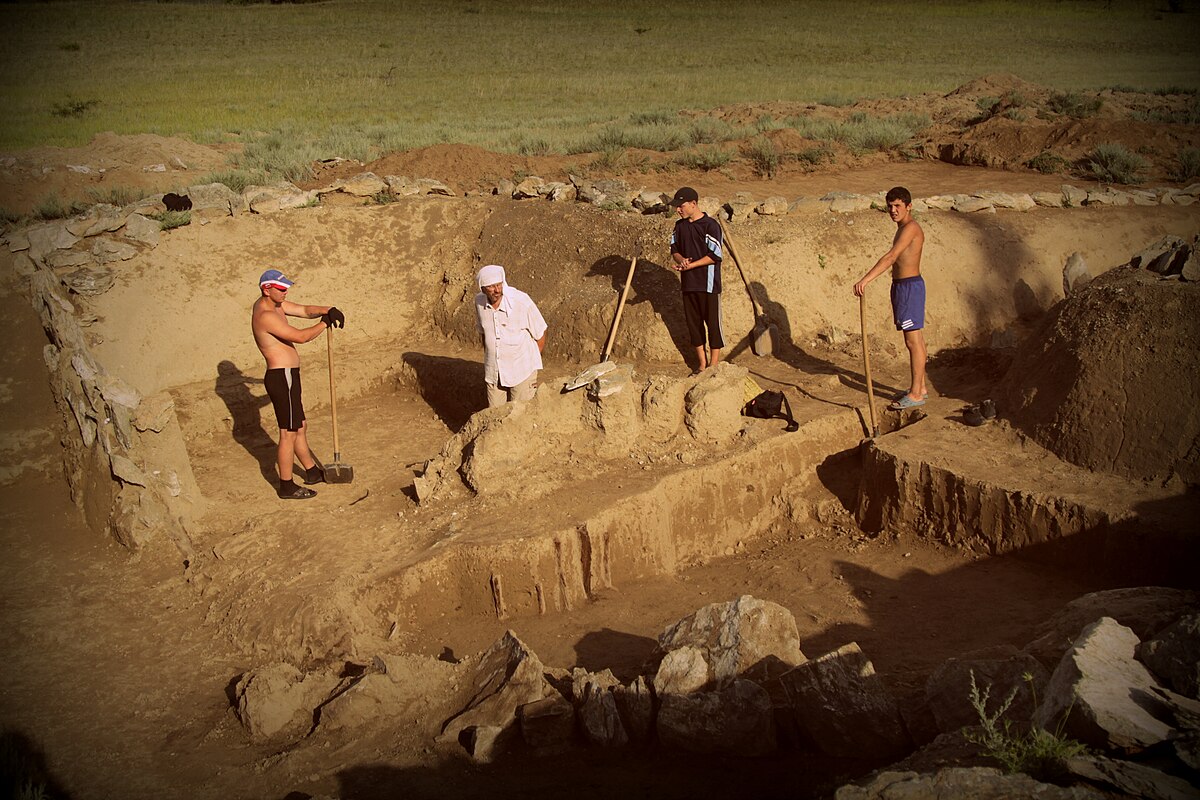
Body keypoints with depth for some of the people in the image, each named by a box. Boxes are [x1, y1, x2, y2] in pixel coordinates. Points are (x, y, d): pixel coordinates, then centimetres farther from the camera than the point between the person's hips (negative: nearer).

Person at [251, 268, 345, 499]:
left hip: (286, 376, 11)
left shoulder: (274, 304, 9)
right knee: (288, 434, -2)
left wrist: (327, 310, -7)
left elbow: (305, 310, 13)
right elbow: (300, 336, -25)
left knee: (300, 428, 22)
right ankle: (287, 487, 6)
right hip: (282, 377, -11)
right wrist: (324, 324, -11)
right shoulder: (265, 315, -22)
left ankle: (312, 472, 36)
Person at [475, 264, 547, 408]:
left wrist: (532, 363, 4)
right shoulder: (479, 301, -6)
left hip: (522, 372, -4)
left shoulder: (522, 301, -21)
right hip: (493, 372, 4)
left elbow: (540, 334, -7)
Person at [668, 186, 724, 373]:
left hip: (708, 284, -7)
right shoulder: (680, 226, 8)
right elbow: (675, 249, 14)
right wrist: (681, 260, -9)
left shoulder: (710, 225, -12)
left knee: (713, 323, 1)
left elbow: (714, 256, -15)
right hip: (688, 283, 7)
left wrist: (691, 265, -20)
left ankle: (714, 364, 8)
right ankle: (702, 363, 23)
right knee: (693, 323, 12)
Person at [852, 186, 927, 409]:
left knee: (913, 342, -6)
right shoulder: (904, 229, 15)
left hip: (909, 286, -10)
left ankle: (916, 394, -3)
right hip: (902, 285, 10)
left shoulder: (910, 228, -17)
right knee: (916, 340, 15)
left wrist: (865, 279, -37)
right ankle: (920, 387, 22)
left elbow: (891, 257, -29)